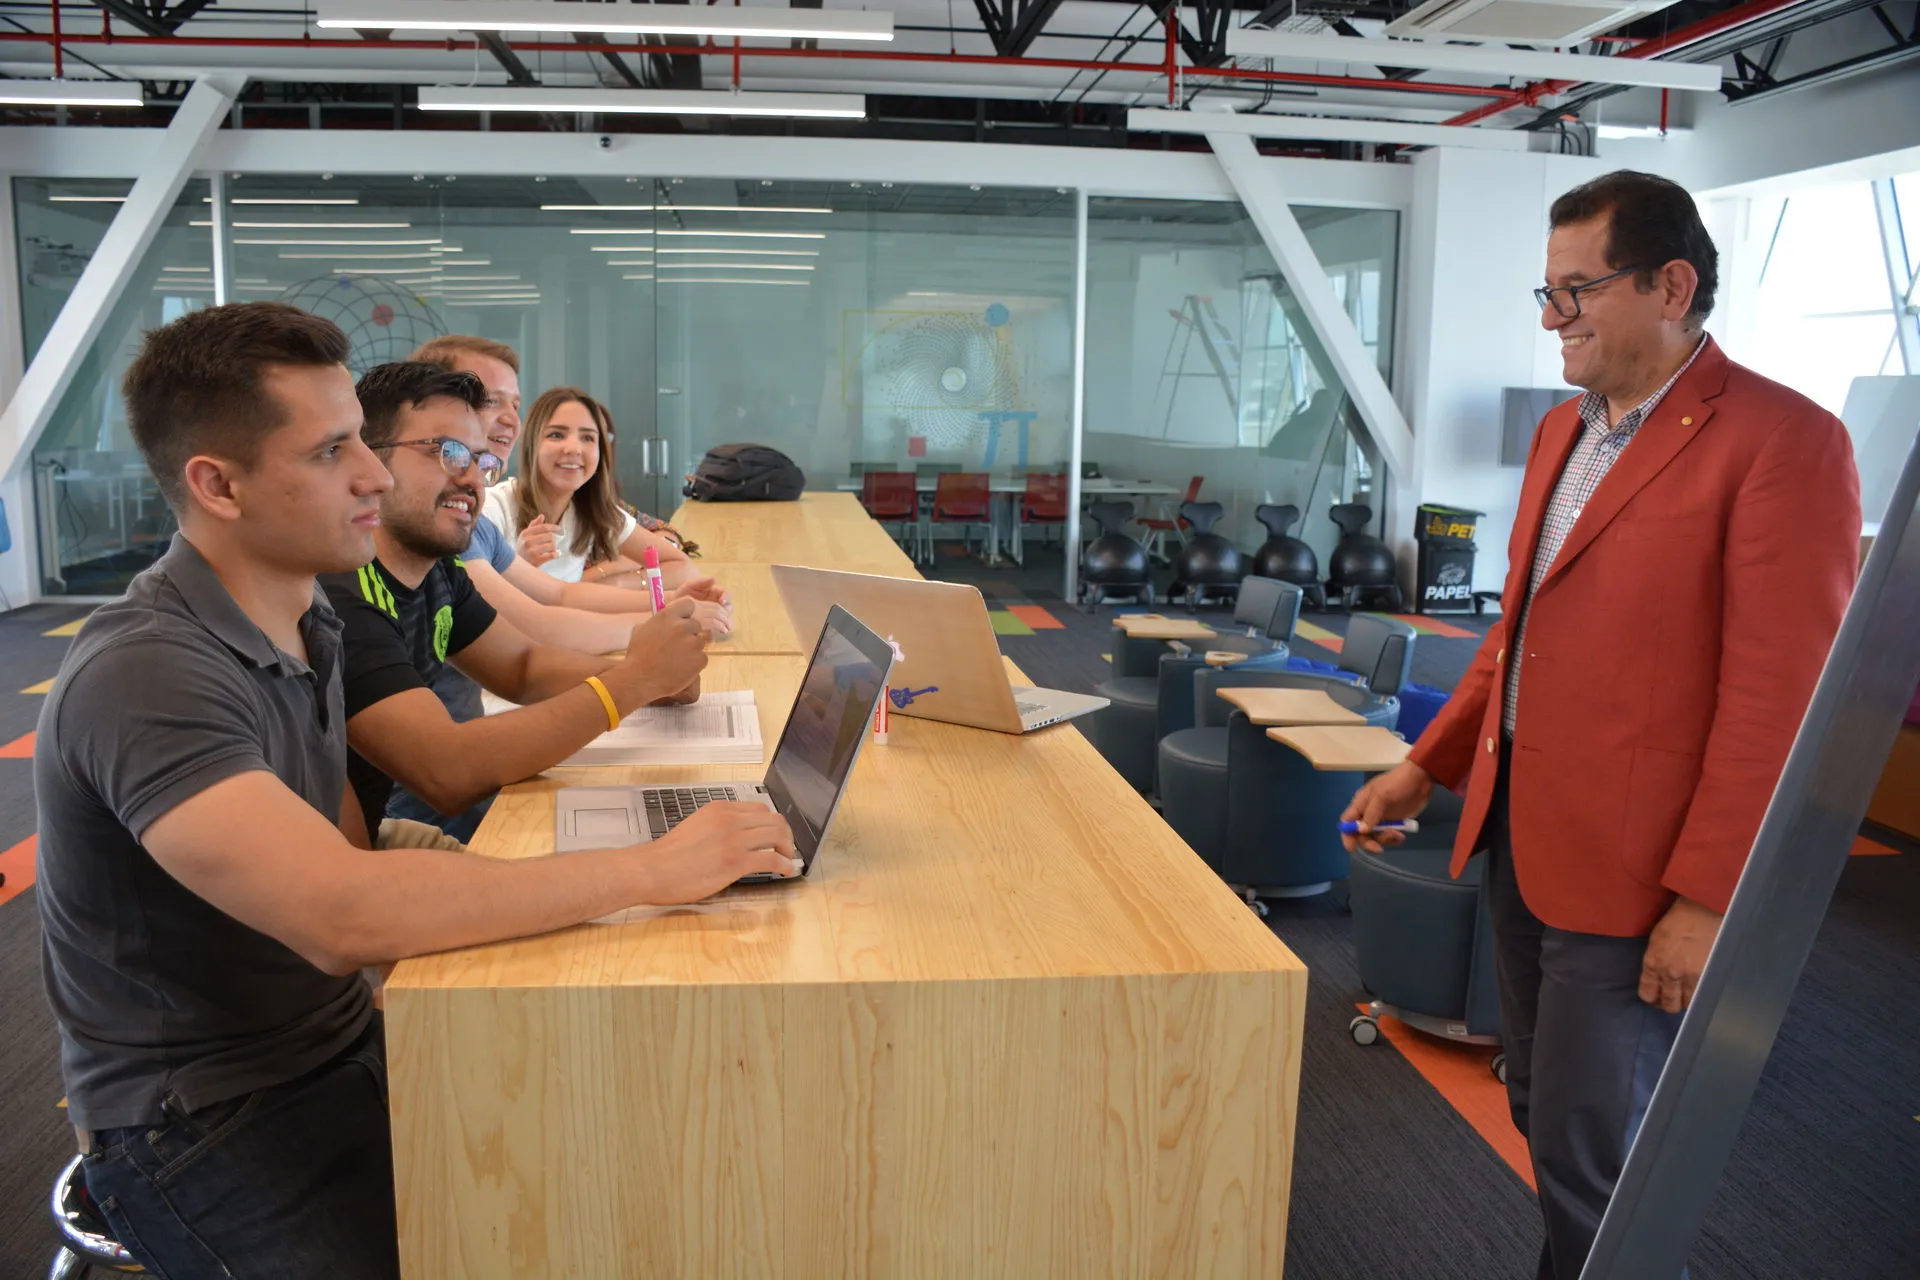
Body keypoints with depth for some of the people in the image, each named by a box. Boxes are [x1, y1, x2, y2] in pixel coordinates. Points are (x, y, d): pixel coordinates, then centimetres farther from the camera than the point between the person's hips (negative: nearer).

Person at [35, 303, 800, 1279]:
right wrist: (655, 869, -34)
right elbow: (340, 916, -37)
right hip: (206, 1123, -7)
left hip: (344, 1047, 7)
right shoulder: (142, 675, -24)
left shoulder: (308, 625, 4)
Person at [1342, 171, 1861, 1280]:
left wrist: (1709, 900, -17)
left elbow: (1778, 699, -17)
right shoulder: (1564, 431, 11)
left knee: (1592, 1155, 4)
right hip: (1522, 834, 8)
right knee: (1546, 1119, 19)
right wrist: (1428, 768, 12)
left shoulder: (1782, 440, -14)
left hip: (1633, 873, -8)